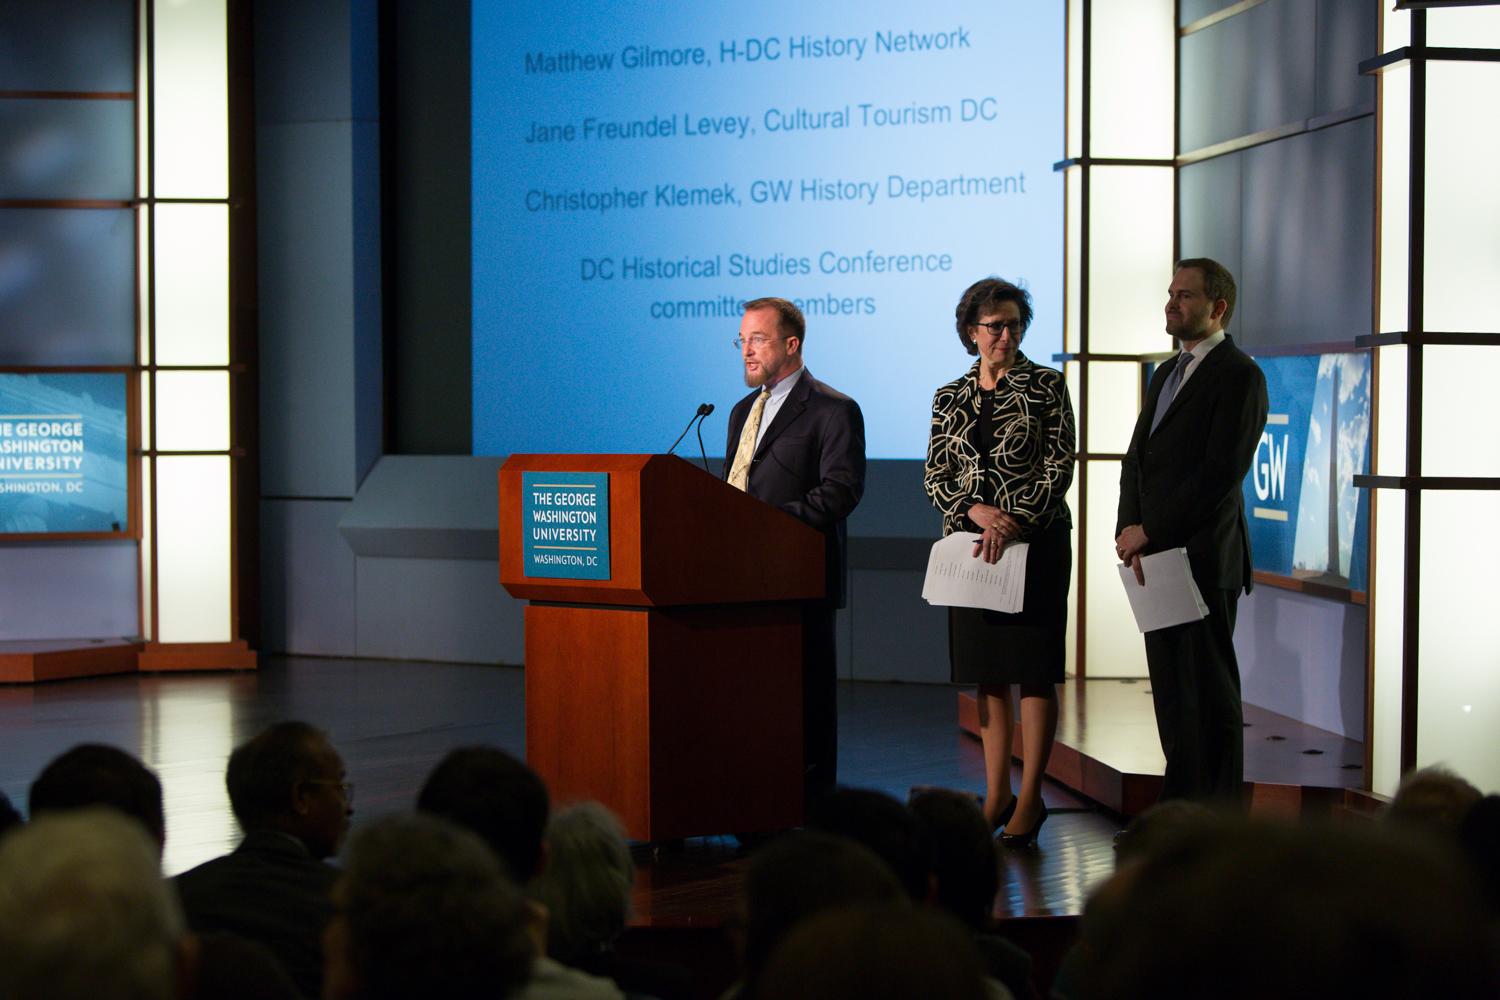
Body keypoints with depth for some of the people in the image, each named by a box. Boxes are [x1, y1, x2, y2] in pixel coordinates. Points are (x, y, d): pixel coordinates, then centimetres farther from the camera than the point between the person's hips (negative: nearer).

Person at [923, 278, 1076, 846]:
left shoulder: (1047, 387, 0)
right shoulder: (950, 398, 10)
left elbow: (1059, 468, -6)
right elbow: (935, 477, 7)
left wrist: (1012, 523, -16)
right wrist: (977, 510, -11)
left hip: (1036, 540, -4)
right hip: (971, 541, 4)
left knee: (1034, 671, -3)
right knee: (987, 674, 7)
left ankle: (1029, 799, 0)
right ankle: (996, 794, 13)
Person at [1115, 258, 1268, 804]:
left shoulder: (1238, 375, -9)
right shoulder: (1167, 374, 20)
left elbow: (1220, 473, -16)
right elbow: (1137, 459, 16)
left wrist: (1149, 531, -14)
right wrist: (1130, 530, -1)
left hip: (1202, 558, -8)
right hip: (1156, 556, 8)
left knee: (1209, 693, -5)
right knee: (1171, 691, 10)